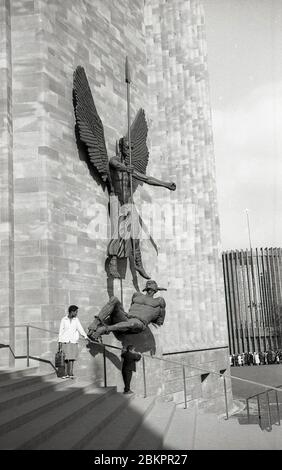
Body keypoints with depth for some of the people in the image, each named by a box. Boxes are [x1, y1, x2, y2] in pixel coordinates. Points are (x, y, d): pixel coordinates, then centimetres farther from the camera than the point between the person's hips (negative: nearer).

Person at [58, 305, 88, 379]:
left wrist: (85, 336, -9)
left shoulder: (76, 320, 8)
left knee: (72, 357, -2)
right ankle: (66, 373, 4)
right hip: (65, 341, -1)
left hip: (73, 341, 2)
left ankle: (71, 373, 2)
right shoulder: (64, 320, 3)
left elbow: (80, 329, 3)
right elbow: (61, 330, 5)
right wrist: (60, 341, 0)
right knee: (66, 357, -2)